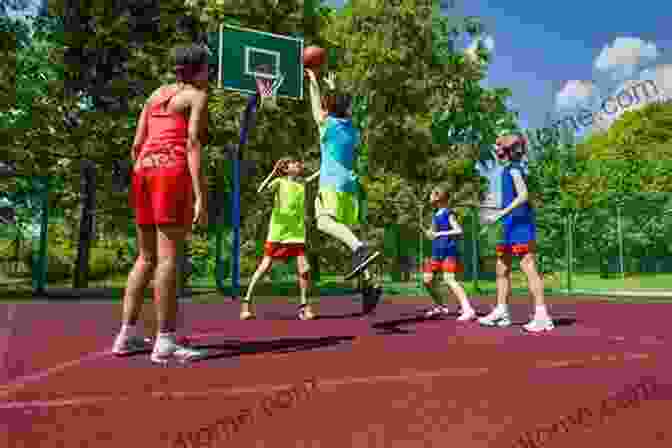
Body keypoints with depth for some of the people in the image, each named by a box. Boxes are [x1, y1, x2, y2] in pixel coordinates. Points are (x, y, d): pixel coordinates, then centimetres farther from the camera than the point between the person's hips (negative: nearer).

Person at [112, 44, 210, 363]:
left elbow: (137, 145, 17)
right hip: (172, 172, -7)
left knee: (146, 257, 11)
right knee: (168, 257, -10)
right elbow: (192, 144, -10)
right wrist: (200, 196, -16)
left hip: (144, 172, 7)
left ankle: (127, 335, 14)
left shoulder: (156, 94, 25)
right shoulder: (198, 95, 5)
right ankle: (165, 343, -8)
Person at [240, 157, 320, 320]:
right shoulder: (280, 181, -1)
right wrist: (273, 172, -23)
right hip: (278, 232, -3)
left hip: (297, 232, 4)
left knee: (304, 269, -7)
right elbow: (260, 191, -17)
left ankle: (304, 306, 7)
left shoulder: (302, 182, 13)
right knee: (264, 267, -1)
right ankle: (247, 301, 12)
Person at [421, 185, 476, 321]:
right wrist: (429, 233, 2)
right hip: (437, 251, 9)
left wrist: (439, 234, -21)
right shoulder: (436, 215, 16)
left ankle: (468, 310, -22)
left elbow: (458, 230, -18)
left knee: (449, 279, -21)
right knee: (427, 279, 8)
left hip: (448, 251, -9)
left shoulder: (448, 213, -7)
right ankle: (440, 306, 24)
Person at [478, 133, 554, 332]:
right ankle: (501, 312, 16)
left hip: (520, 224, -10)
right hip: (511, 226, 10)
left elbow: (523, 196, -19)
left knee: (528, 267, -10)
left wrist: (501, 213, -23)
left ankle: (542, 316, -7)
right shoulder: (508, 170, 18)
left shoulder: (514, 169, -8)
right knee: (502, 268, 10)